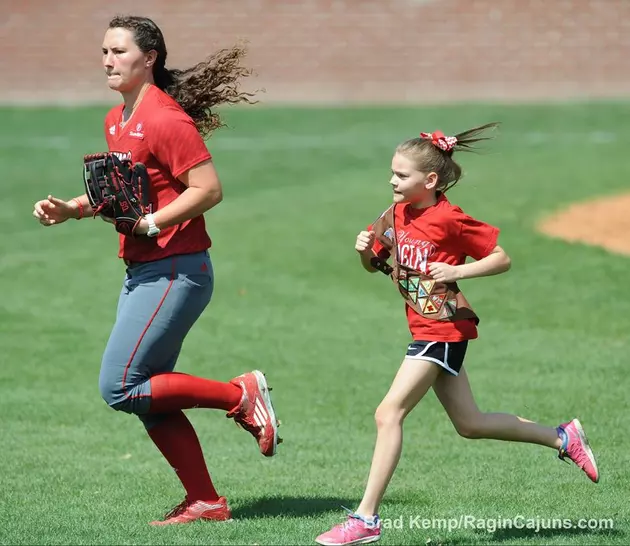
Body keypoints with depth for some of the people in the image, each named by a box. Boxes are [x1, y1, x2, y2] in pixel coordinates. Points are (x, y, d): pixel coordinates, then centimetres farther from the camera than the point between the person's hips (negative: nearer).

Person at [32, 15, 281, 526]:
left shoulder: (165, 119, -15)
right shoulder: (116, 120, 14)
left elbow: (208, 189, -19)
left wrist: (150, 224, -25)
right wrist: (69, 209, 10)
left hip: (175, 270, -9)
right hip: (140, 272, 9)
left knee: (120, 387, -12)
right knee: (148, 396, 9)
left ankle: (242, 394, -2)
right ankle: (205, 502, 16)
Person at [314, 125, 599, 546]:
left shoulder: (450, 219, -16)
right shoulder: (396, 215, 6)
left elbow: (502, 259, -11)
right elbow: (375, 265, 16)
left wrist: (457, 271, -23)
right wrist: (365, 251, -6)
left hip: (444, 329, -9)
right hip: (427, 329, 9)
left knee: (389, 413, -15)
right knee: (470, 424, 16)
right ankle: (562, 438, 30)